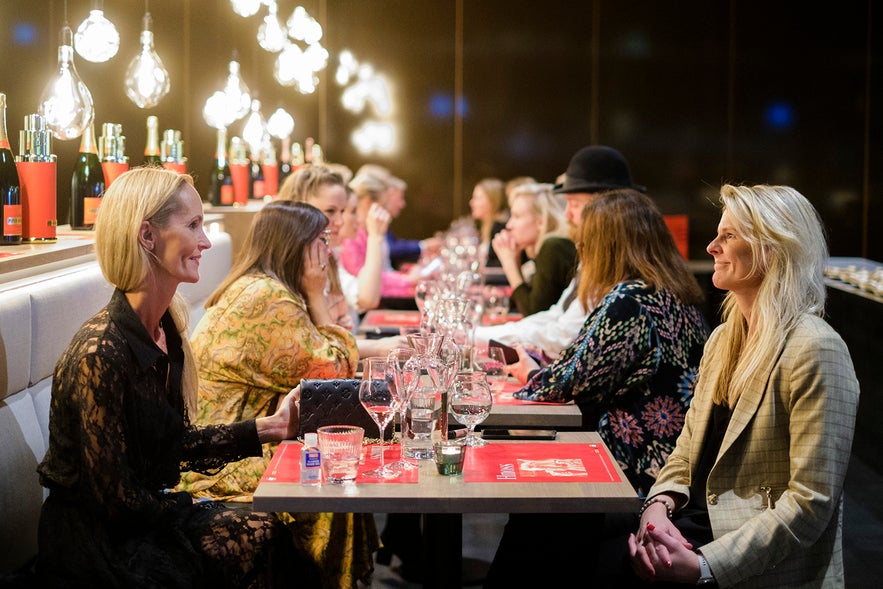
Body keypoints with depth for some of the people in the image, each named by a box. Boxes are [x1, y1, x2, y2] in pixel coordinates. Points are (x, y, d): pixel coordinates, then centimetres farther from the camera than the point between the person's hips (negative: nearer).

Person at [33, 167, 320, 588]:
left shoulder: (164, 330, 3)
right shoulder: (100, 353, -24)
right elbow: (116, 500, -19)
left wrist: (267, 428, 9)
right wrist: (197, 521, -8)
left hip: (148, 515, 8)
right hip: (102, 547, -8)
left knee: (280, 535, -7)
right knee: (267, 540, -15)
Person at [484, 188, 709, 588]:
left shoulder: (629, 300, -18)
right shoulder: (681, 298, 11)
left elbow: (573, 382, -13)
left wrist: (533, 373, 8)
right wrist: (544, 371, 13)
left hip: (637, 474, -9)